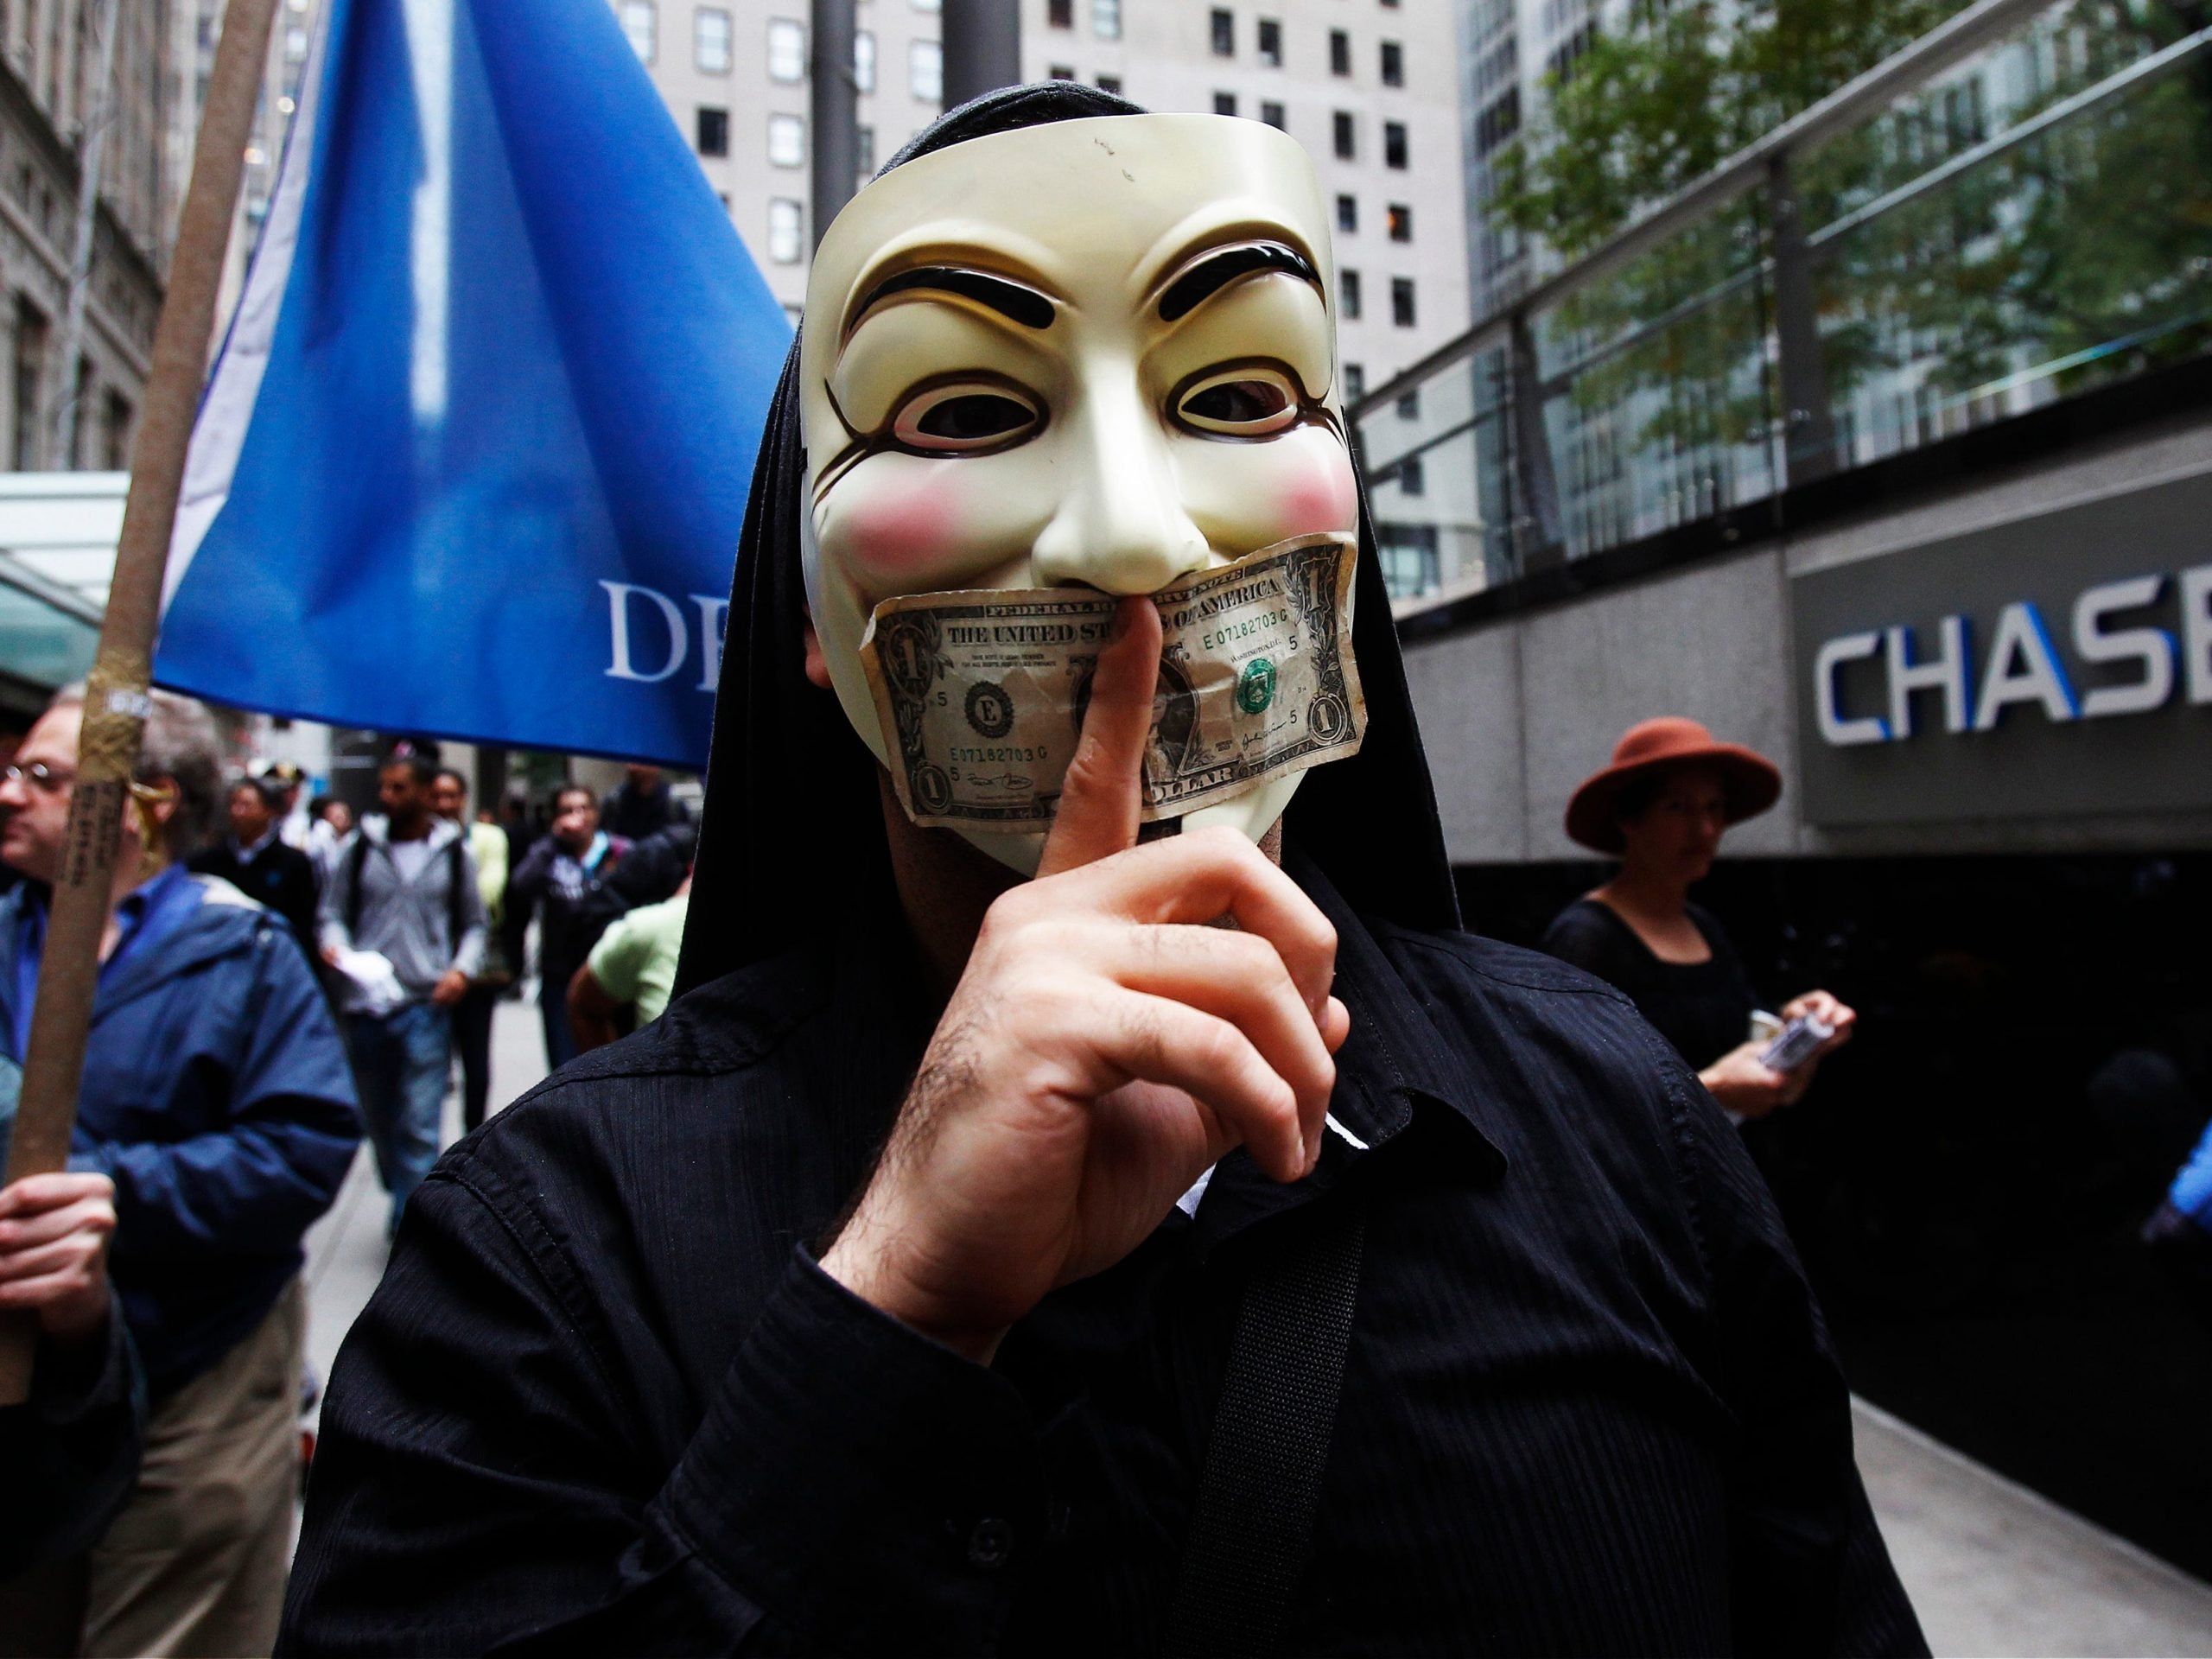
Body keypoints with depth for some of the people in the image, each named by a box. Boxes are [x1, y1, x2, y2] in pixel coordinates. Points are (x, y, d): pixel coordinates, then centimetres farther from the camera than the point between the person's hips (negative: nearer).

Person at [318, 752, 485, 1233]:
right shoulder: (362, 847, 7)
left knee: (419, 1125, -8)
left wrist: (462, 968, -6)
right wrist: (333, 943, -10)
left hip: (426, 1004, -3)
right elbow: (334, 909, 12)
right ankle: (400, 1194, 35)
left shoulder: (453, 852, 4)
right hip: (365, 1002, 3)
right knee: (379, 1117, 15)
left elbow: (474, 924, 11)